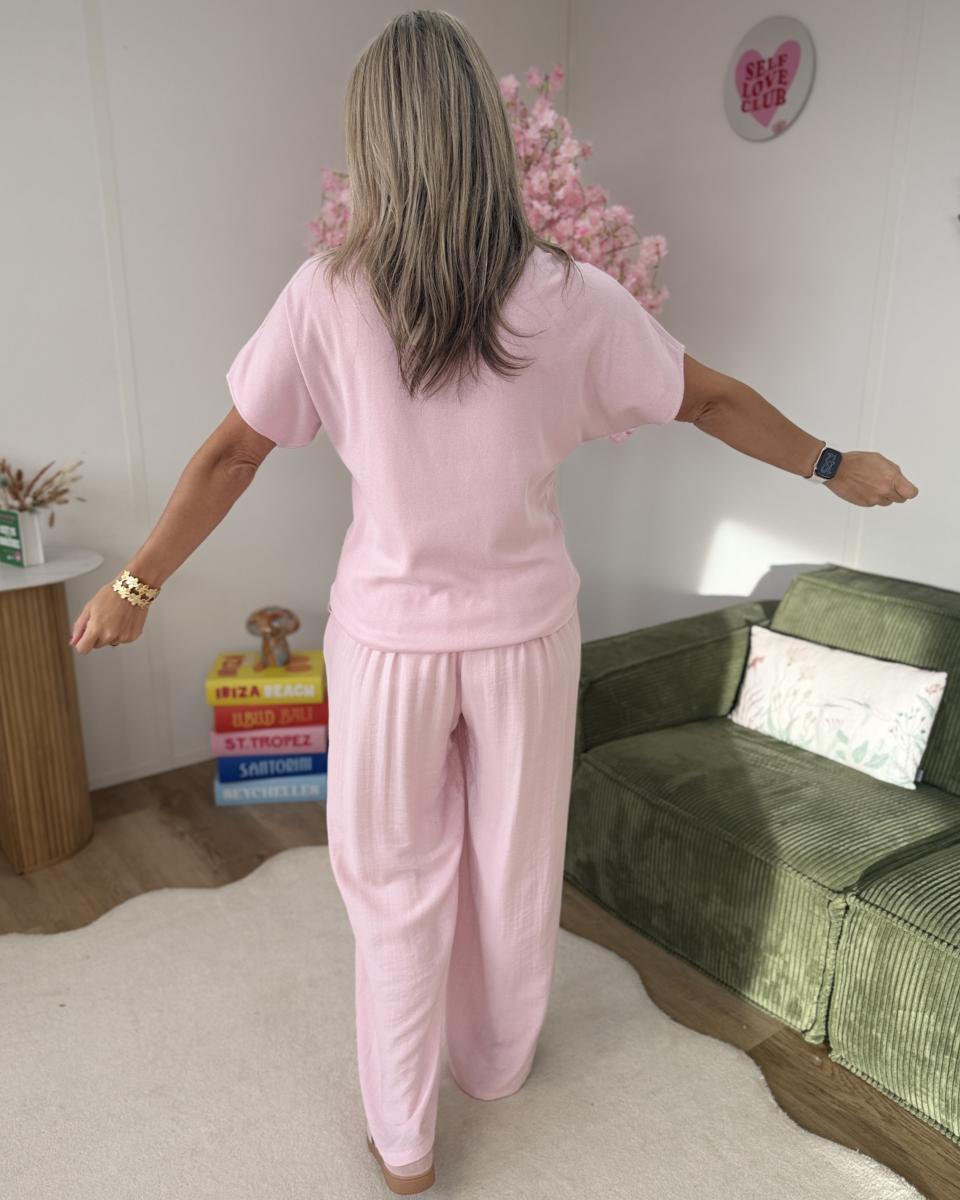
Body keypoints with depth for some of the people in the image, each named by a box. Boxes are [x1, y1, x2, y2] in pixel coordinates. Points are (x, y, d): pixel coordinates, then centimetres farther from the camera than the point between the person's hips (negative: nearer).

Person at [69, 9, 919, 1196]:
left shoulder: (328, 295, -10)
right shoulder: (571, 298, -9)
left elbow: (229, 454, -4)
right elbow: (713, 399, 2)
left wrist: (138, 582, 10)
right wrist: (836, 464, 19)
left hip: (390, 637, 0)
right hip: (525, 633, 1)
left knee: (397, 884, 17)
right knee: (514, 866, 22)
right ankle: (497, 1064, 48)